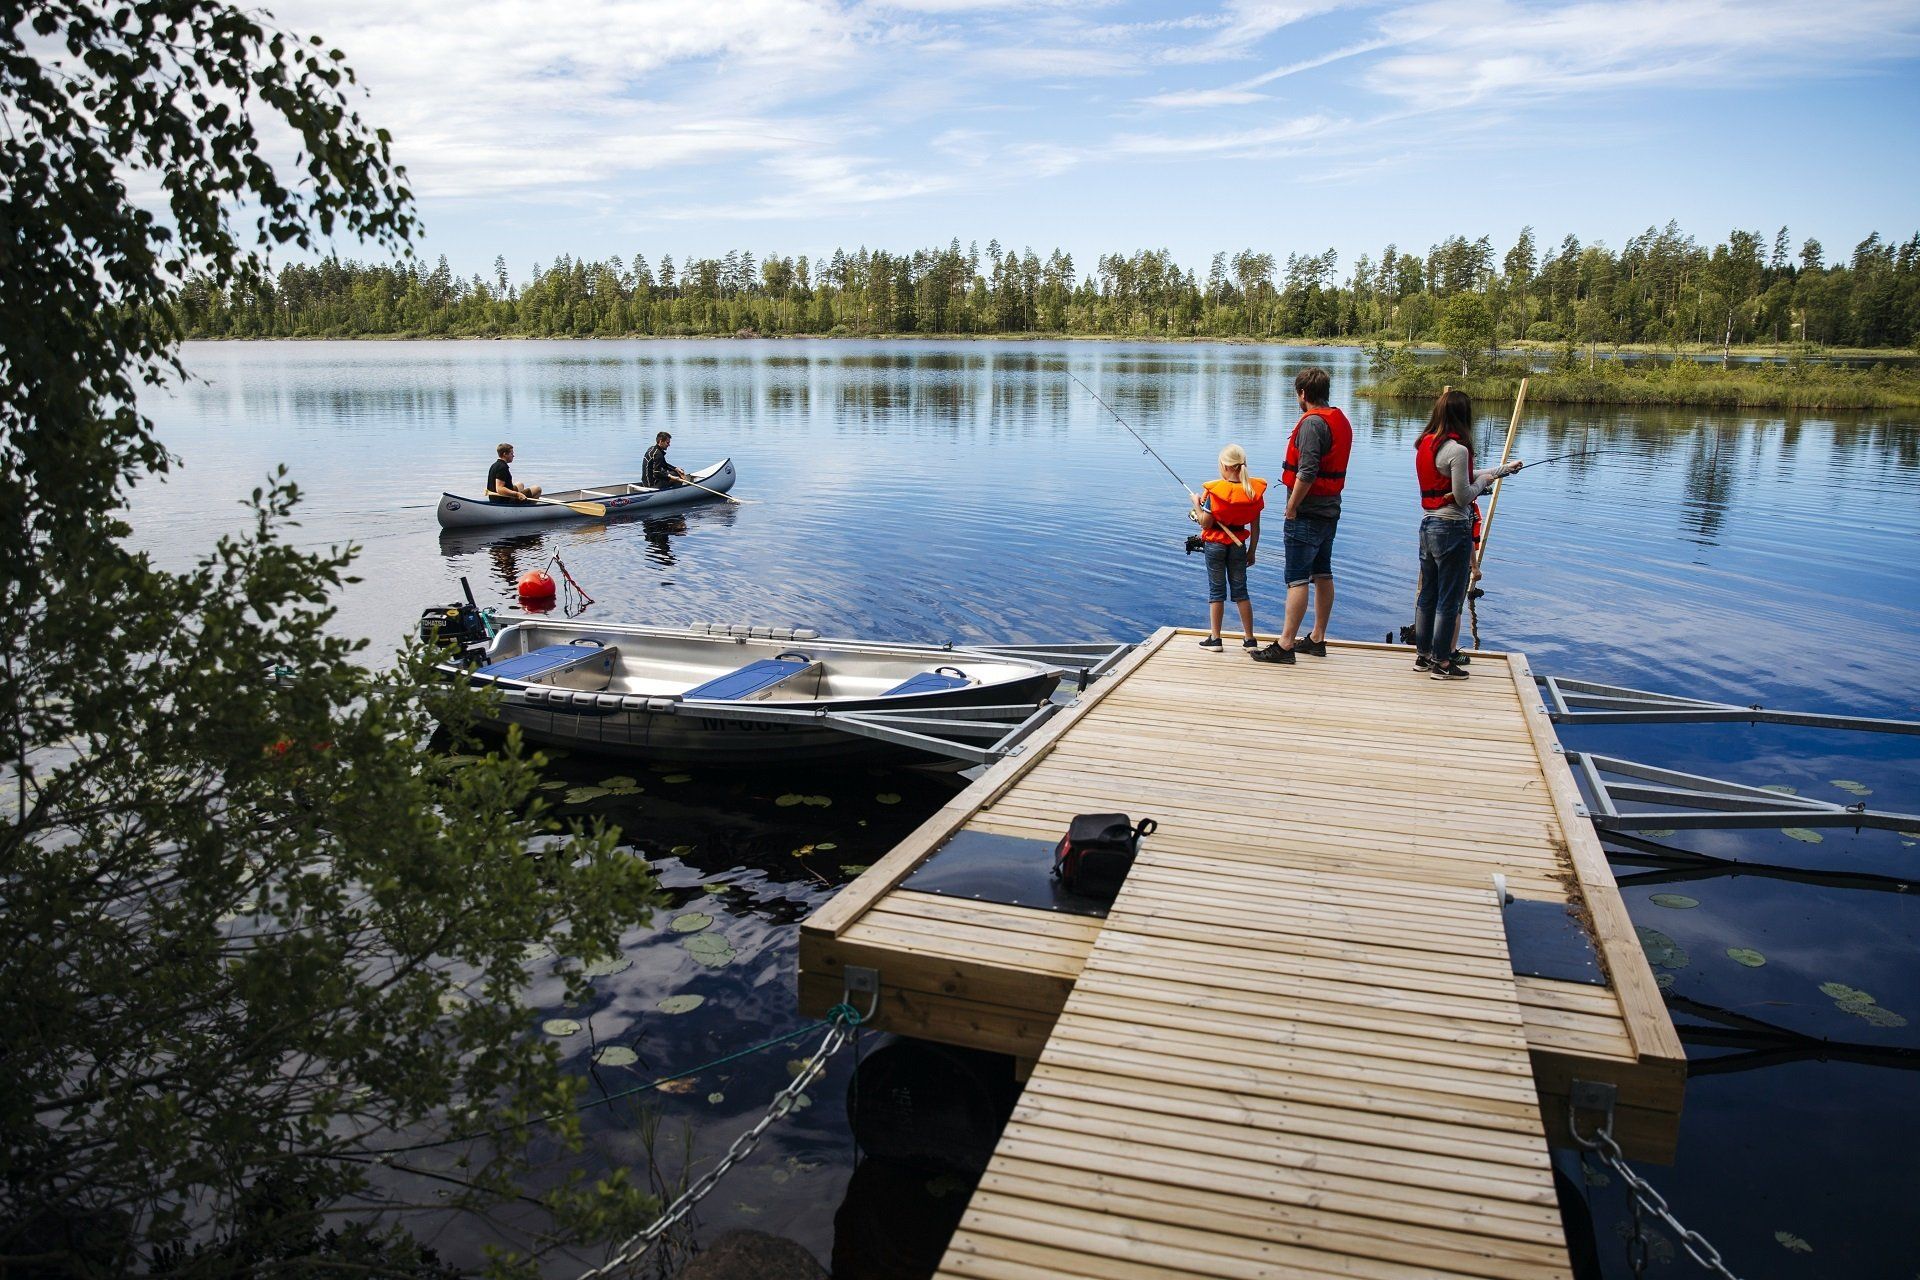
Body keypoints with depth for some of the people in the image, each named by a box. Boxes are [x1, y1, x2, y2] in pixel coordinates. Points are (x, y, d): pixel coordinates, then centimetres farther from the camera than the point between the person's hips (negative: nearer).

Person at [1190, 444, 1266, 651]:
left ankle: (1215, 638, 9)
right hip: (1239, 544, 3)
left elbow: (1206, 522, -14)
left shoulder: (1215, 490, -16)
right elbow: (1255, 527, 1)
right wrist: (1251, 551, 11)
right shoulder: (1254, 490, -4)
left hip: (1215, 544, -3)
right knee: (1240, 590, 11)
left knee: (1216, 590, 6)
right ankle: (1250, 639, 13)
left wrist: (1196, 502, 0)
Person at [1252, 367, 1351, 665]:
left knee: (1297, 580, -8)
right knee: (1323, 575, 15)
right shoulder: (1341, 420, 12)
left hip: (1307, 515, -10)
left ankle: (1285, 645, -7)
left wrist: (1291, 507, -16)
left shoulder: (1312, 422, -17)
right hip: (1330, 511, 10)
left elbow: (1307, 472, -25)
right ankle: (1317, 639, 23)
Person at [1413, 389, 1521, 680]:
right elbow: (1463, 496, -17)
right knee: (1449, 600, 2)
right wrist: (1484, 481, 2)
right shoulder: (1457, 449, -18)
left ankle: (1423, 655, 24)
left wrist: (1503, 469, 26)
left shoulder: (1425, 444, 8)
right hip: (1452, 528, -8)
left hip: (1428, 525, 8)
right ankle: (1442, 663, 8)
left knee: (1427, 595, 16)